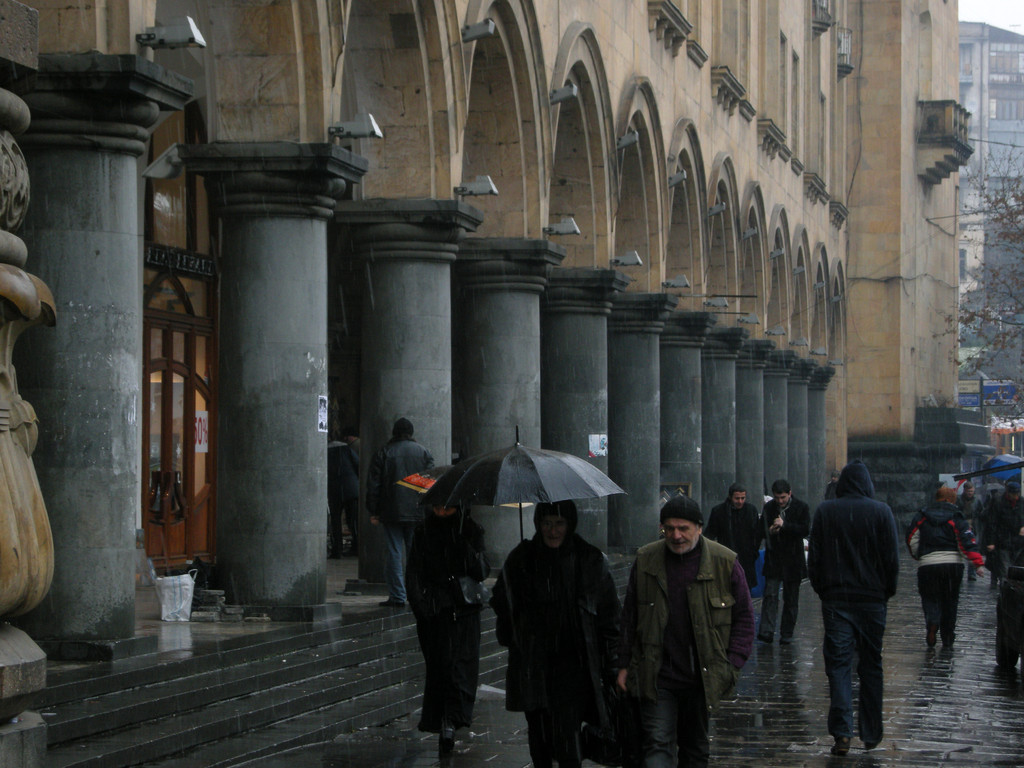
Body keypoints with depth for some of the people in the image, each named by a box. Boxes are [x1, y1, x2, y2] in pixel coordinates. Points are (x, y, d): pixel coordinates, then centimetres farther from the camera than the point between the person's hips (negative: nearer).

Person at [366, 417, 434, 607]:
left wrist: (373, 512, 5)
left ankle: (397, 596, -5)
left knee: (394, 554, -1)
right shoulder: (422, 452, 6)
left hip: (392, 513, -1)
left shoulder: (383, 453, 2)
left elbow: (373, 485, 1)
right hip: (418, 512, 1)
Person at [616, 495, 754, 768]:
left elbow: (744, 618, 4)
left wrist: (732, 666, -4)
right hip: (657, 677, 0)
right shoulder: (646, 561, 2)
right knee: (657, 744, -10)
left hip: (703, 678, 0)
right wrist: (624, 665, 7)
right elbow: (629, 617, 10)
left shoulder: (725, 563, -3)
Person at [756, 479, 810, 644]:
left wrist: (784, 525, -21)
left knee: (791, 599, 5)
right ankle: (766, 632, -16)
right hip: (773, 559, 1)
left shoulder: (801, 508, -3)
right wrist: (770, 531, -11)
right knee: (770, 595, -10)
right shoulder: (768, 508, 6)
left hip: (793, 560, -1)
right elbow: (761, 531, 12)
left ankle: (787, 634, 13)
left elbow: (805, 530, -12)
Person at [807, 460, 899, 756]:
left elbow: (814, 556, 1)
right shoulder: (881, 512, -5)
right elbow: (892, 558, -2)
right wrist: (887, 592, 11)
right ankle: (871, 734, 16)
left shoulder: (824, 511, -2)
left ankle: (842, 731, -15)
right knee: (871, 665, 10)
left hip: (835, 598, 0)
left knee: (838, 664, -1)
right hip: (872, 599, 0)